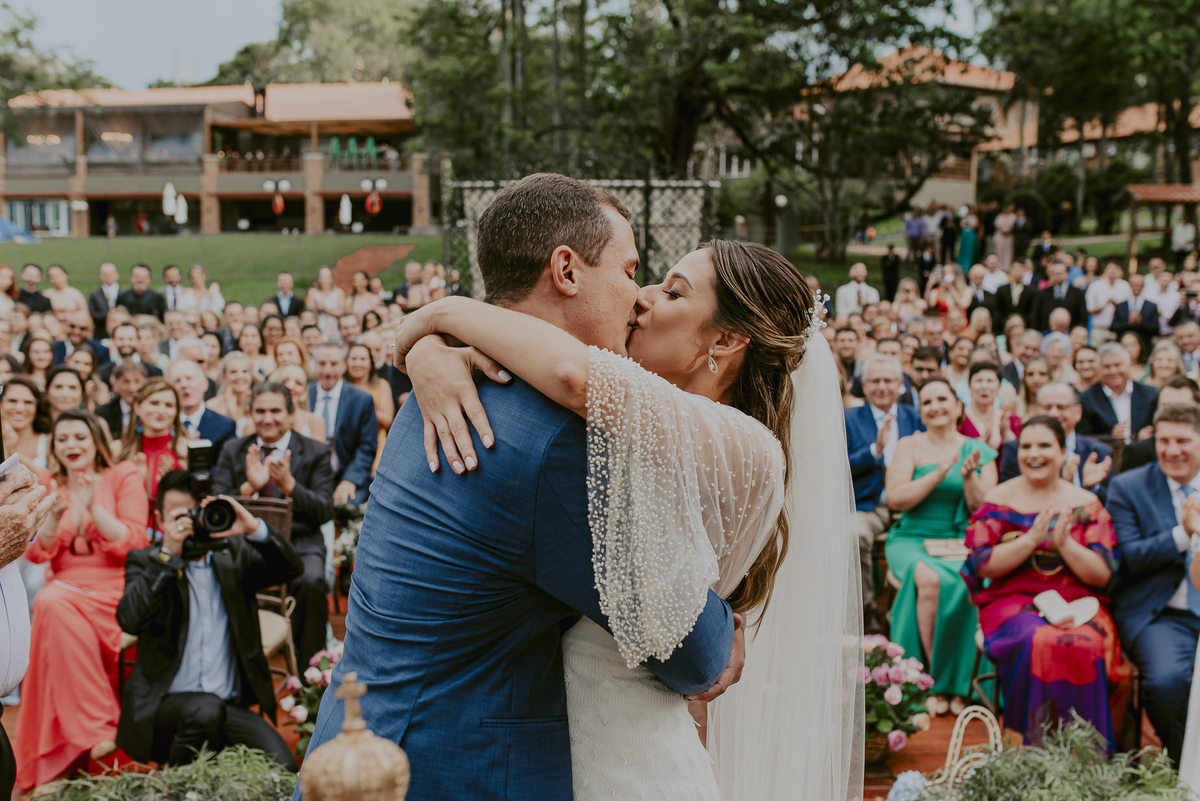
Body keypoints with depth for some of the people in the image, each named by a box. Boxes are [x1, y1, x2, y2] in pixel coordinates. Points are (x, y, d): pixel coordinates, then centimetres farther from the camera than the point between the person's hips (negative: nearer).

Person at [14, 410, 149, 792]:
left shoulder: (124, 477, 3)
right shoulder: (46, 485, 13)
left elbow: (133, 544, -8)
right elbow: (37, 553, 5)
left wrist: (93, 508, -18)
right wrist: (54, 517, -14)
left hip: (116, 588, -3)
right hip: (67, 586, 3)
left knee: (56, 606, -31)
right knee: (50, 602, -32)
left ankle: (93, 727, -22)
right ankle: (100, 729, -27)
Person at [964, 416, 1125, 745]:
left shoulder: (1087, 504, 11)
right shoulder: (1000, 499, 8)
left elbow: (1103, 575, 4)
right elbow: (983, 566, -2)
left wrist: (1065, 543, -13)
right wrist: (1032, 538, -14)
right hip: (1014, 604, -1)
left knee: (1085, 647, -33)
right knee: (1039, 642, -35)